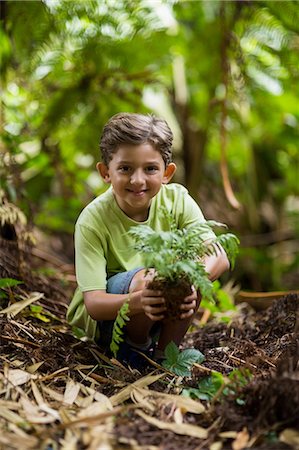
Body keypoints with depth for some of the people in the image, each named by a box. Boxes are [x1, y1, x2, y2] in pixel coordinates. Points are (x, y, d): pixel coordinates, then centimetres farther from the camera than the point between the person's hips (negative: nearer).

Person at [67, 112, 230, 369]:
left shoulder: (177, 200, -14)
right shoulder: (92, 220, -23)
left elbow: (219, 256, -21)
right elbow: (93, 303, -27)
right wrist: (139, 301, -49)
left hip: (162, 316, 4)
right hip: (106, 316, -3)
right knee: (142, 277, -35)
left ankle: (164, 351, -6)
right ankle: (136, 346, -4)